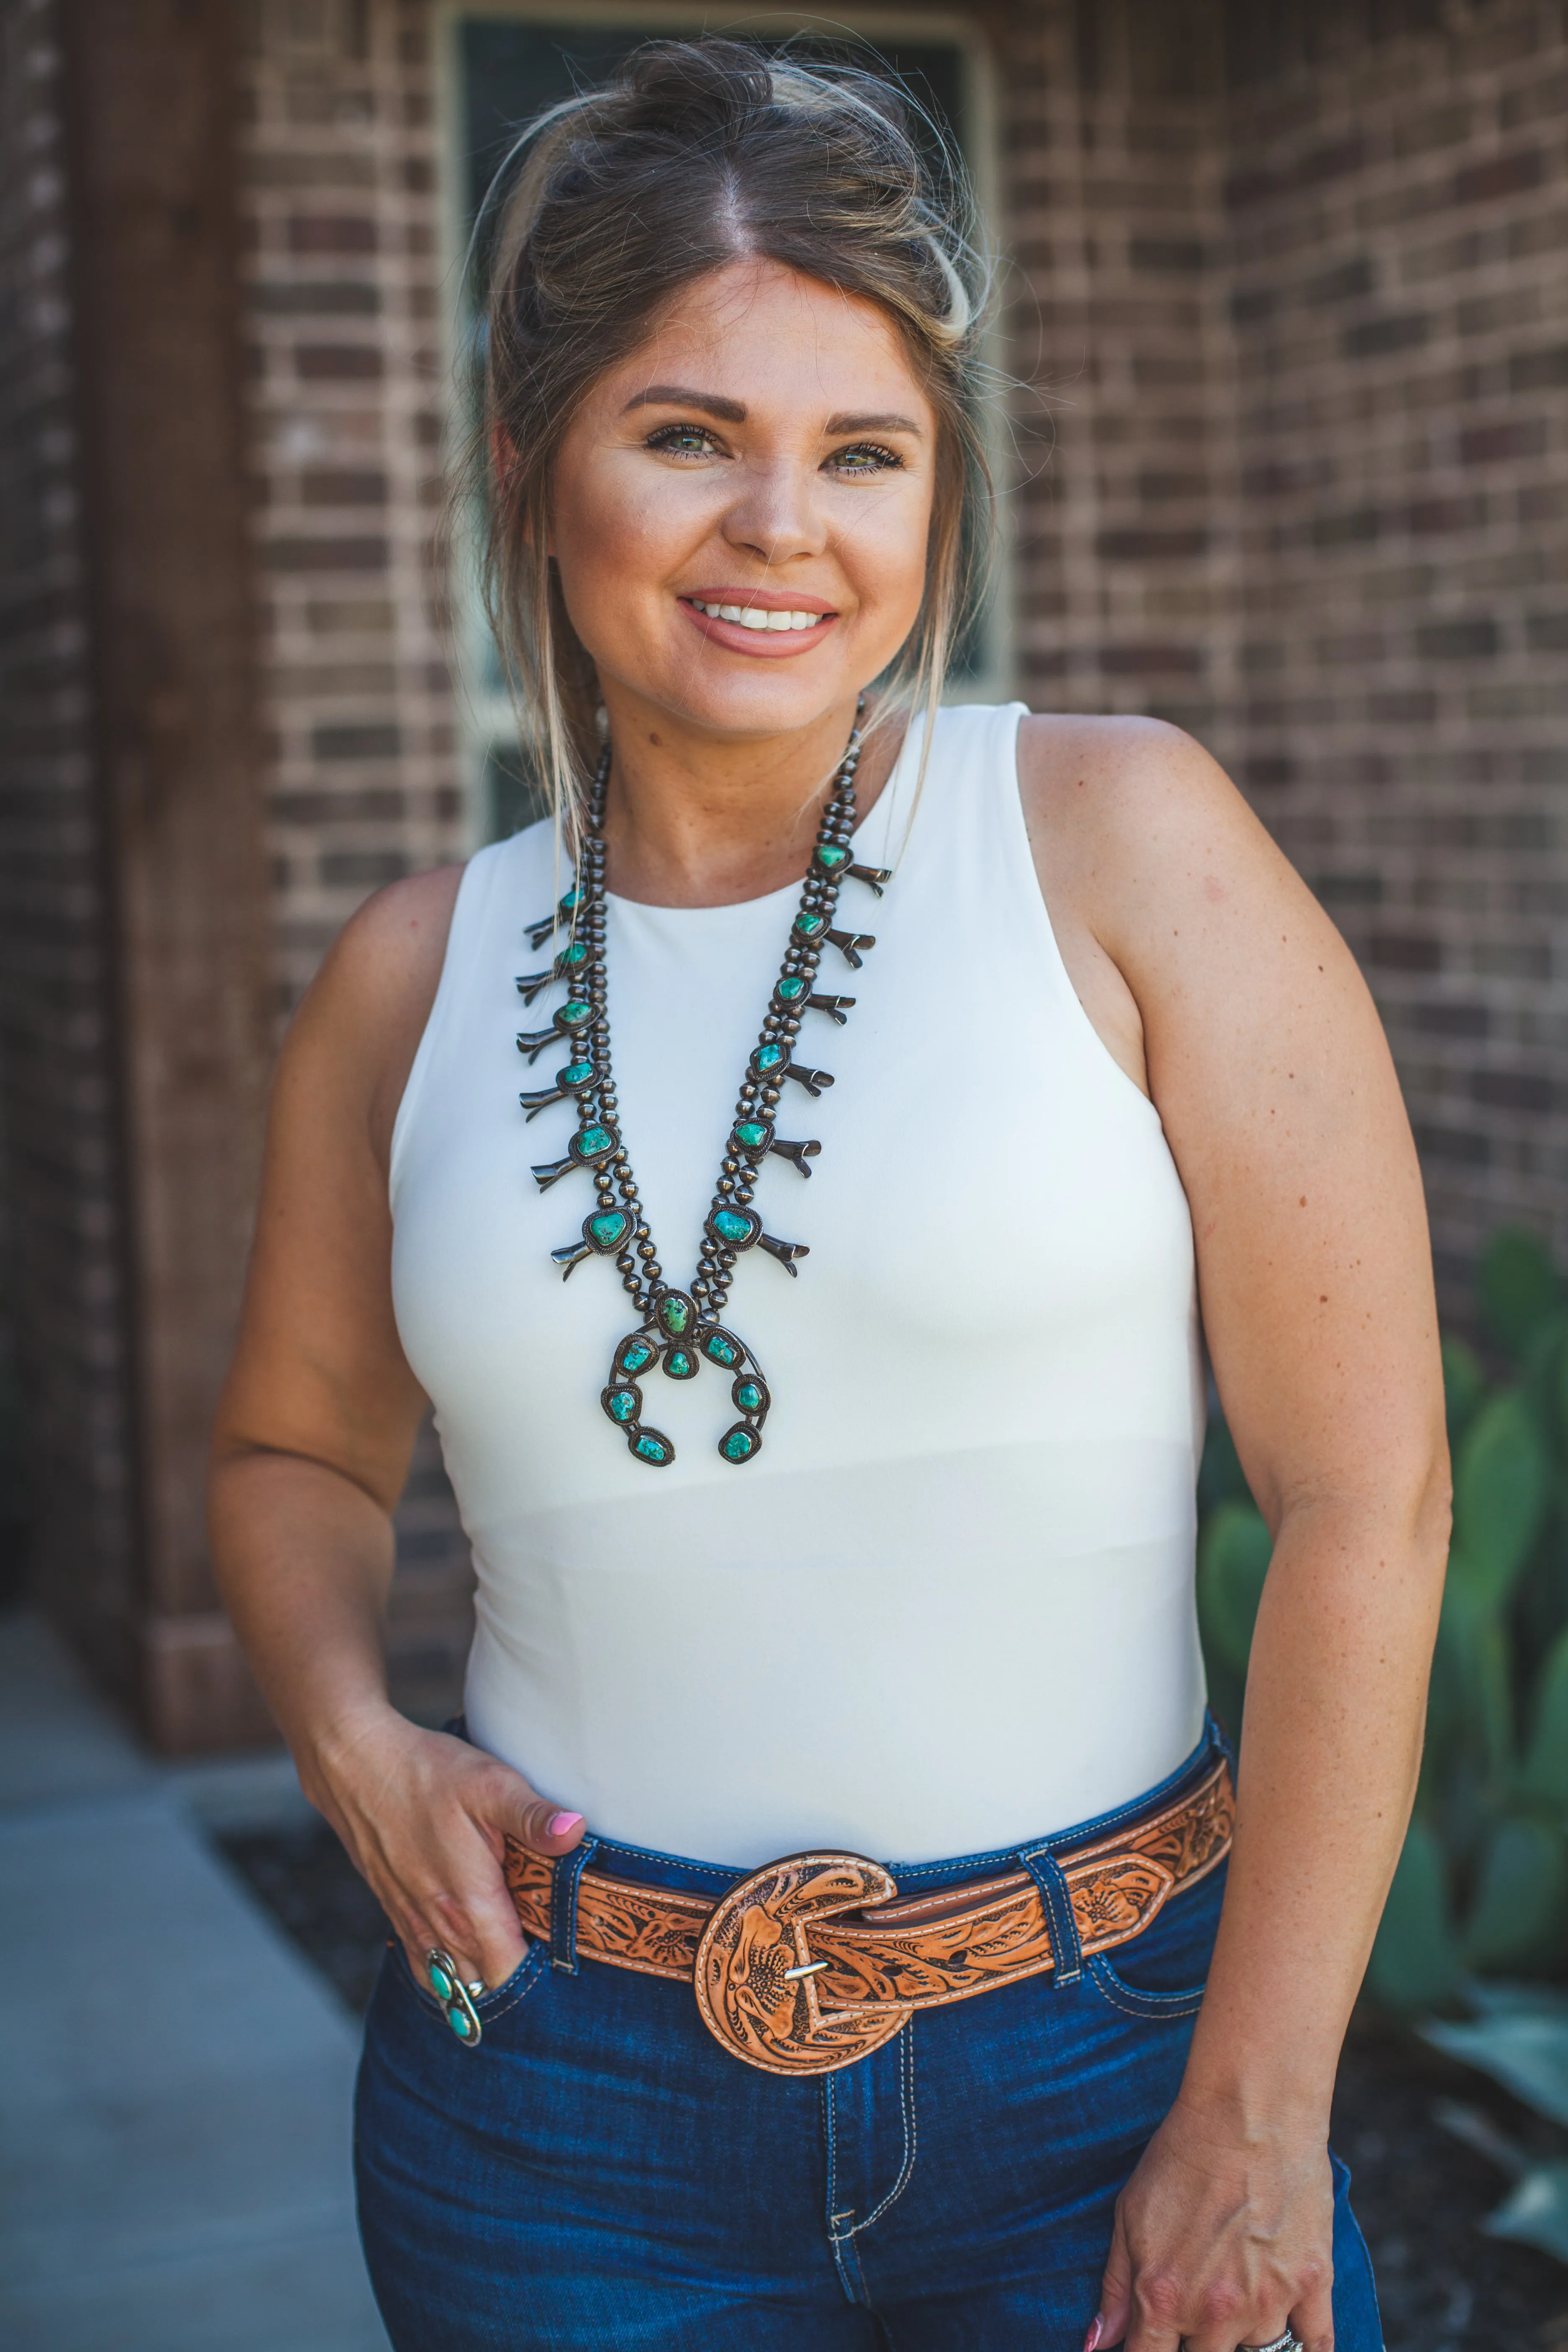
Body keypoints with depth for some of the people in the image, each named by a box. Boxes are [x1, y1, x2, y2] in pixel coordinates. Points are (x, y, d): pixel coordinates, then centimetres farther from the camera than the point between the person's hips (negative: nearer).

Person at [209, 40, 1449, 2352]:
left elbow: (1364, 1490, -10)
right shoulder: (418, 975, 0)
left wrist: (1256, 2115, -9)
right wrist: (349, 1731, -4)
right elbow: (297, 1443, 16)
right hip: (562, 2113, 3)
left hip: (1096, 2064, -2)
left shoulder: (1121, 838, -9)